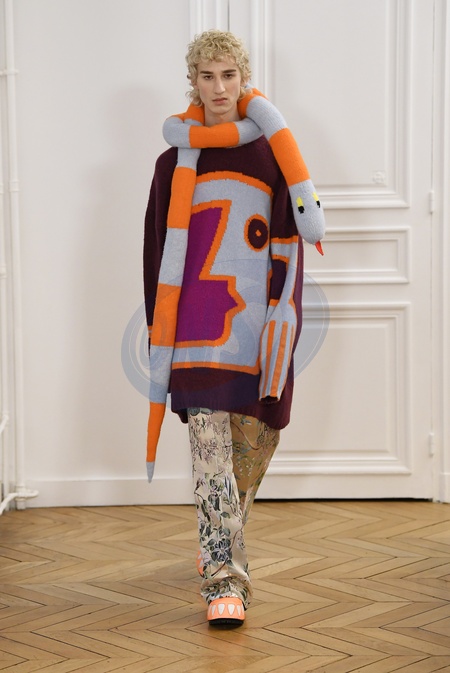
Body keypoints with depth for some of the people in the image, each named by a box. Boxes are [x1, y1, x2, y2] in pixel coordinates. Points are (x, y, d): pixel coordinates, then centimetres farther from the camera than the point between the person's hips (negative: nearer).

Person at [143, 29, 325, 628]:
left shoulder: (271, 151, 6)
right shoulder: (175, 161, 9)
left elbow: (291, 242, 2)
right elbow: (158, 251, 11)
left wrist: (283, 317, -8)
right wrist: (158, 327, 7)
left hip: (257, 324, 1)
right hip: (197, 329, -1)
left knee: (253, 441, 8)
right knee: (210, 451, -10)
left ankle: (221, 545, 33)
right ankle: (224, 580, -12)